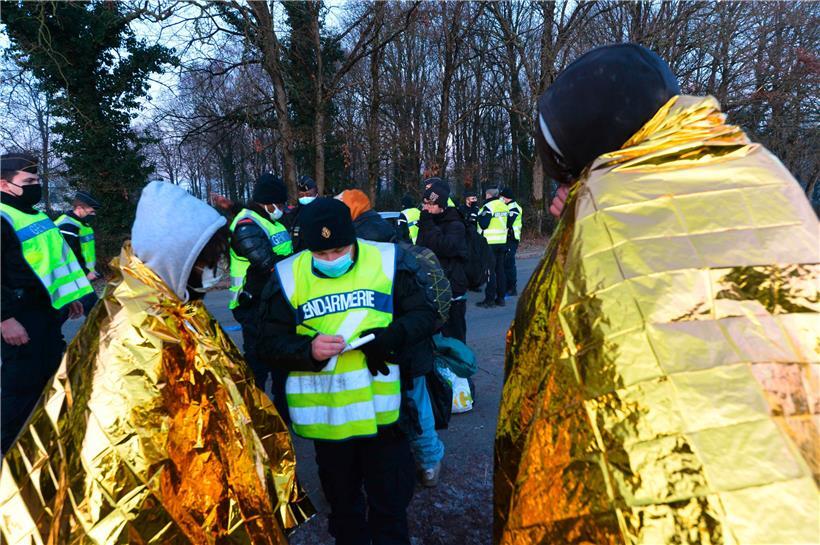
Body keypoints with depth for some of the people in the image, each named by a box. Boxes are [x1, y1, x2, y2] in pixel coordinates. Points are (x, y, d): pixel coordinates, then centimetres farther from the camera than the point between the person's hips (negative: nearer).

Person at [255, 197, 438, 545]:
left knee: (390, 501, 16)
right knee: (341, 499, 24)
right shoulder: (287, 277, -4)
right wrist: (308, 349, -22)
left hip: (383, 409, -1)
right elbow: (270, 343, -2)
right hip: (324, 413, 1)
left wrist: (390, 337, -20)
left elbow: (424, 315, -1)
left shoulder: (387, 261, -6)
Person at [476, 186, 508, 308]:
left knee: (490, 271, -4)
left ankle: (489, 300, -2)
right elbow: (507, 224, 17)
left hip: (490, 243, -7)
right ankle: (501, 297, 17)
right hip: (502, 242, 7)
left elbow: (483, 224, -17)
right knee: (500, 269, 12)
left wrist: (480, 216, -1)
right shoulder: (504, 206, 12)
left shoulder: (488, 207, -13)